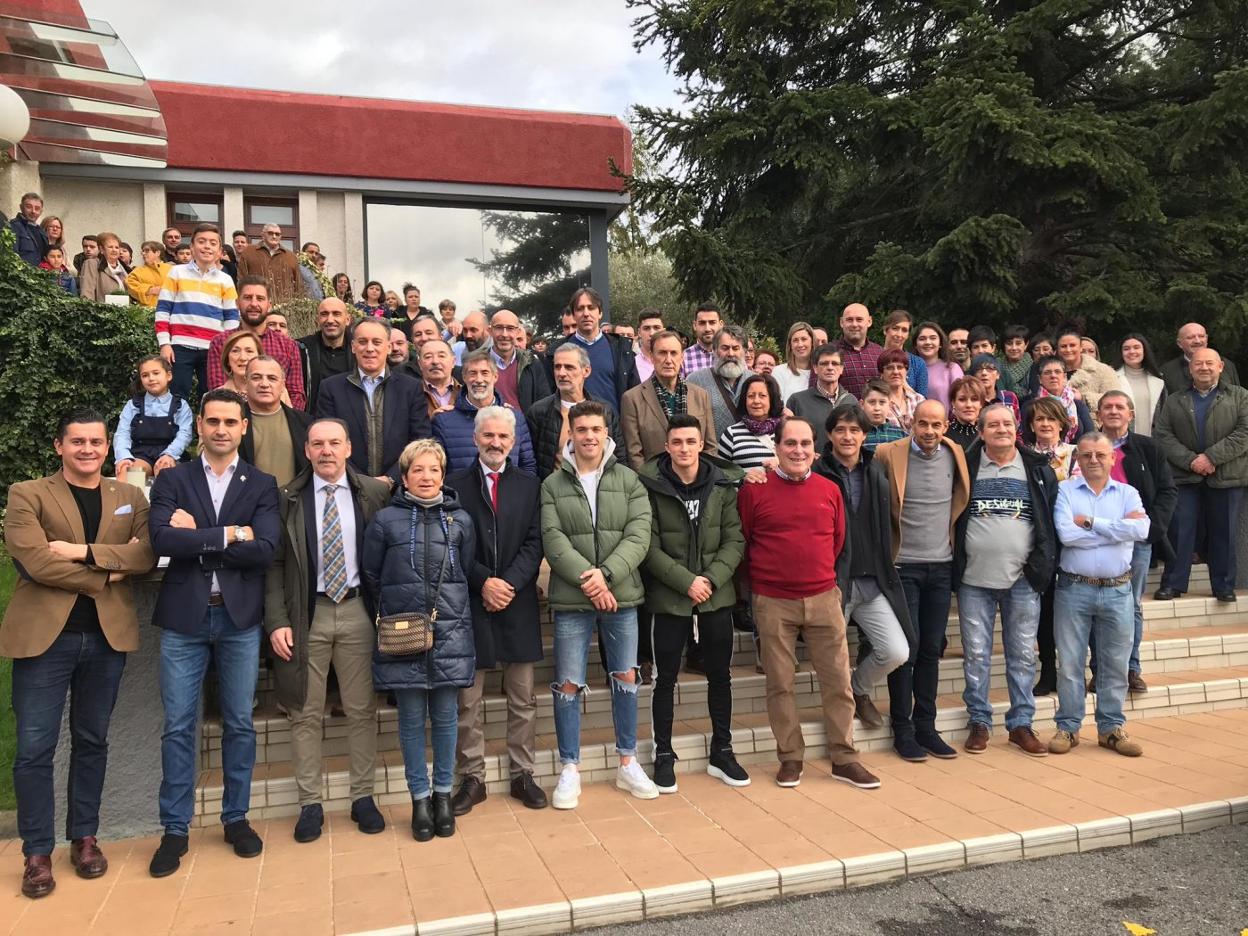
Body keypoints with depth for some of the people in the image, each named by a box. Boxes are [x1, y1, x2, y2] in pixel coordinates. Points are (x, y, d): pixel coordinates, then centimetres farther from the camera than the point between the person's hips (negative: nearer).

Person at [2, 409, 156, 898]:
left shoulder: (130, 497, 10)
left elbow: (147, 555, -4)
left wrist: (84, 552, -15)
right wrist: (108, 572, -10)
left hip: (108, 635, 3)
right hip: (44, 635, -3)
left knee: (91, 742, 13)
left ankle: (84, 838, 26)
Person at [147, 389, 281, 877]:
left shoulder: (262, 485, 4)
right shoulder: (171, 479, 6)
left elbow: (264, 550, -10)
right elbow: (162, 540, -11)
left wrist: (196, 539, -10)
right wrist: (229, 534, -14)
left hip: (239, 617, 0)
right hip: (183, 617, 0)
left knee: (239, 723, 9)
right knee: (178, 726, 5)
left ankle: (236, 818, 24)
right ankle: (175, 829, 18)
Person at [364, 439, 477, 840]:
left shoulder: (460, 518, 5)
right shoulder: (386, 520, 1)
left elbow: (468, 572, 9)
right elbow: (371, 575, 6)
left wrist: (451, 609, 7)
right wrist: (395, 608, 8)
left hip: (450, 631, 1)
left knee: (445, 717, 7)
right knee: (412, 719, 6)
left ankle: (443, 794, 21)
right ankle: (420, 798, 18)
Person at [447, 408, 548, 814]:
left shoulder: (530, 487, 7)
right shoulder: (454, 486, 2)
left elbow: (534, 543, 0)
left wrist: (509, 584, -12)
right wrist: (483, 582, -13)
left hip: (518, 603, 2)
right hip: (469, 603, -1)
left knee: (522, 699, 9)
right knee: (468, 700, 5)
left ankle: (522, 774, 21)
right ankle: (472, 778, 17)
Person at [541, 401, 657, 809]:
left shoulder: (628, 480, 4)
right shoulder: (553, 484, 1)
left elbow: (639, 535, -5)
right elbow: (553, 540, -8)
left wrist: (606, 574, -18)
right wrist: (586, 578, -18)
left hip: (621, 595, 2)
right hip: (571, 598, -1)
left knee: (626, 678, 10)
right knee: (569, 684, 4)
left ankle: (628, 764, 26)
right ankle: (569, 769, 18)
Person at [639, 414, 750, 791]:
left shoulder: (724, 484, -1)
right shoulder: (649, 485, -10)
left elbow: (735, 539, -2)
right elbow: (650, 546, -11)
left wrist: (712, 579, -15)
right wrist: (686, 581, -17)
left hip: (717, 595, 3)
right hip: (669, 597, -3)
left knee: (720, 675, 13)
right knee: (665, 678, 7)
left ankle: (722, 753, 28)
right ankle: (663, 755, 21)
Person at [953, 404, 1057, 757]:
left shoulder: (1038, 470, 5)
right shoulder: (965, 467, 1)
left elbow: (1052, 518, 8)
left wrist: (1042, 563, 1)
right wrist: (956, 564, -1)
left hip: (1022, 580, 1)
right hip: (975, 580, -1)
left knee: (1023, 655, 8)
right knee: (976, 654, 5)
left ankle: (1021, 724, 19)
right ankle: (979, 722, 17)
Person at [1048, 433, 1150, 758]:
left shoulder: (1127, 493, 6)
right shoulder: (1064, 491, 0)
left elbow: (1141, 529, -13)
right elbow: (1066, 534, -17)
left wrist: (1091, 522, -12)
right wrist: (1118, 529, -9)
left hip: (1117, 591, 2)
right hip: (1074, 589, -2)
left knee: (1115, 664, 10)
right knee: (1070, 663, 5)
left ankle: (1111, 728, 24)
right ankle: (1068, 727, 17)